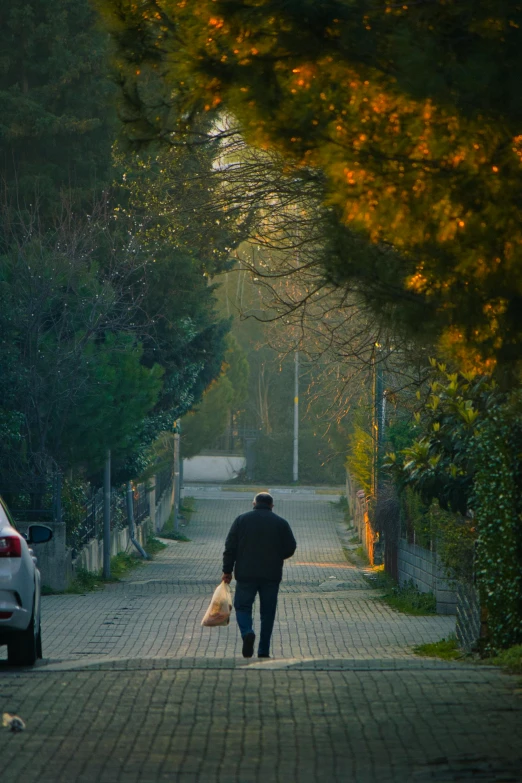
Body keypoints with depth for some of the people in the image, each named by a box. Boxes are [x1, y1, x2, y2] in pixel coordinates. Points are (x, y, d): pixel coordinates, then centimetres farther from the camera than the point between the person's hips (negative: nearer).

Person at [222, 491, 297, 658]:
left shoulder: (242, 520, 2)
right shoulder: (281, 523, 3)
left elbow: (230, 547, 0)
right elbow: (290, 548, 5)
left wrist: (227, 571, 5)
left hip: (246, 574, -1)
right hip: (272, 575, 1)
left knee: (242, 606, 6)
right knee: (268, 612, 8)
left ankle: (247, 632, -23)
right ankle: (263, 651, 7)